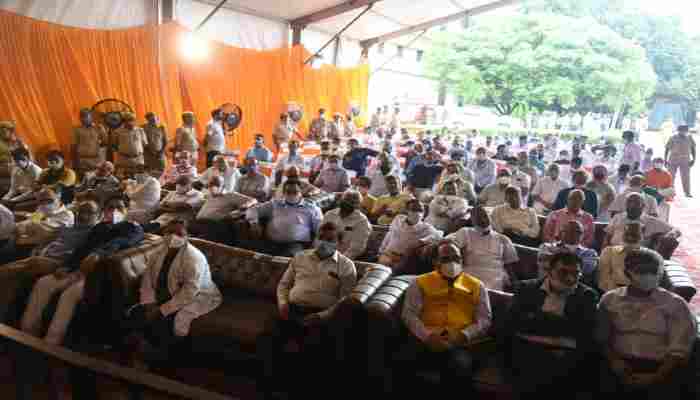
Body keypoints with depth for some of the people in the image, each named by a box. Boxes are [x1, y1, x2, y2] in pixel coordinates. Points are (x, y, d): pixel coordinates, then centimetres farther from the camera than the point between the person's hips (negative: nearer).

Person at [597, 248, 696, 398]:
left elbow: (679, 350, 0)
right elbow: (602, 339, 9)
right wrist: (613, 360, -9)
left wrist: (656, 376, -11)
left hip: (660, 369, 0)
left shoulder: (675, 304, 6)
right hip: (621, 367, 1)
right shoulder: (610, 299, 11)